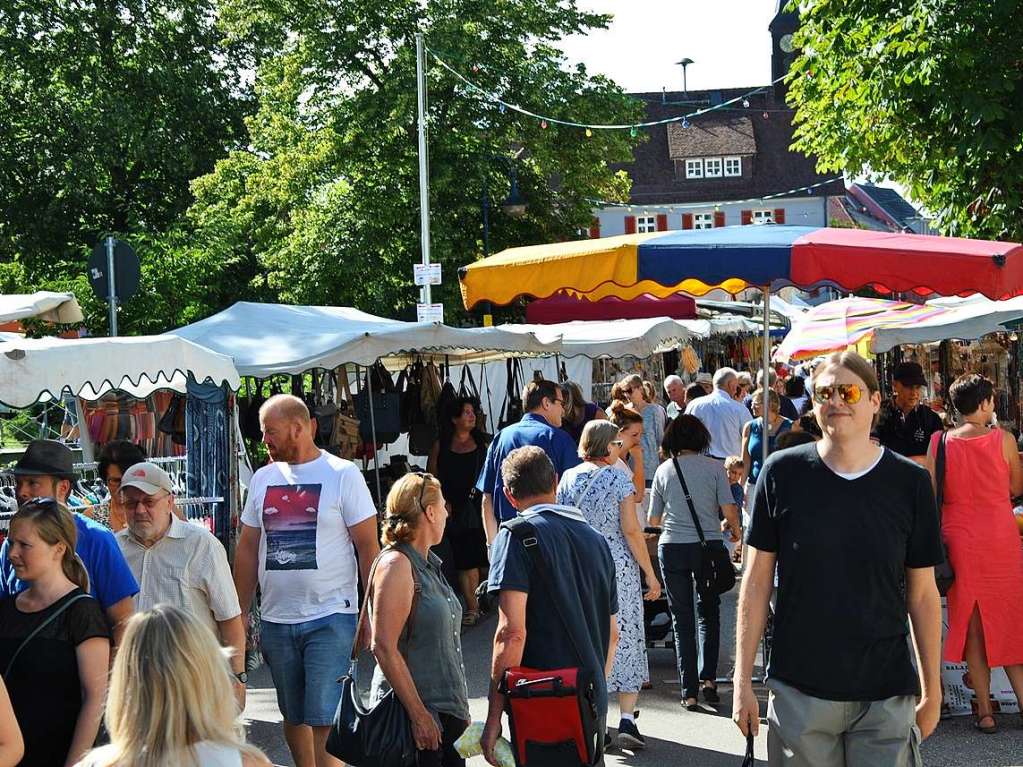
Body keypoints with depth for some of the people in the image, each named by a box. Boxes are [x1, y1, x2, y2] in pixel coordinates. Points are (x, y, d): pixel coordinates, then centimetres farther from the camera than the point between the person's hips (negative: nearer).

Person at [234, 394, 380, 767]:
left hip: (330, 618, -5)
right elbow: (247, 549, 15)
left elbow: (369, 547, -5)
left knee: (325, 721, -10)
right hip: (276, 620, 5)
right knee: (293, 717, 14)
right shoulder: (263, 478, 11)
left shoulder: (343, 475, -5)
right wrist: (240, 614, 10)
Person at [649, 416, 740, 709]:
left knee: (682, 619, 6)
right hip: (708, 546, -1)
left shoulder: (664, 470, 4)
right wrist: (733, 529, 16)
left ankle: (689, 691, 4)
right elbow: (729, 510, -6)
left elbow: (654, 519, 8)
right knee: (709, 612, 17)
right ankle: (708, 678, 6)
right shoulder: (714, 467, -1)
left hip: (672, 548, 1)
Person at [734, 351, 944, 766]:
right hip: (799, 690, 0)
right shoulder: (783, 472, -2)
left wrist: (932, 690, 7)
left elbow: (922, 594, 6)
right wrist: (743, 681, 0)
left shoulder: (909, 482, 0)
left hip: (886, 696, 0)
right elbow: (756, 582, 3)